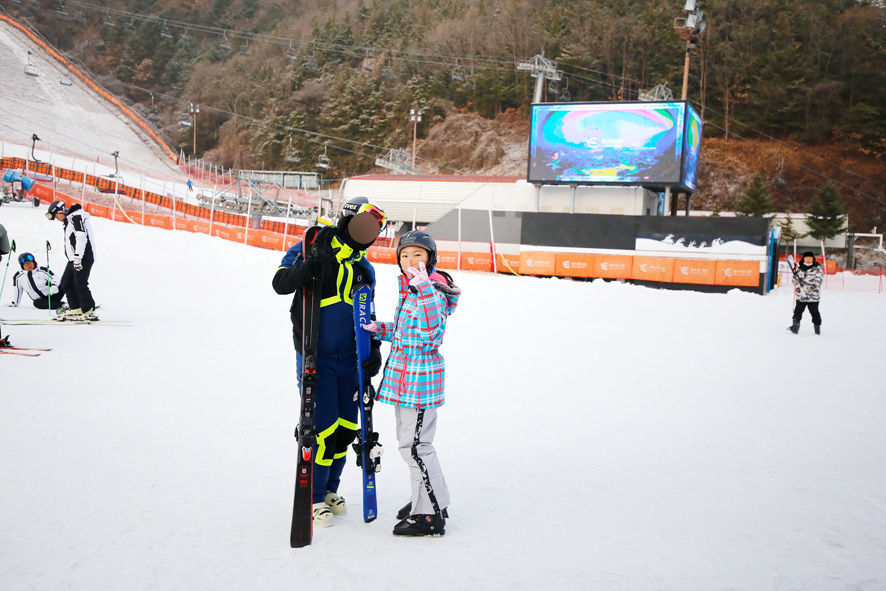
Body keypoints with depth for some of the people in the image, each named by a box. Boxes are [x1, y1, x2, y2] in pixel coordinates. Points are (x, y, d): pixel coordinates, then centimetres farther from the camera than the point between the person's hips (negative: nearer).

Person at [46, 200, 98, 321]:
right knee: (66, 283, 9)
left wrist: (77, 257, -24)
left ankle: (89, 312, -4)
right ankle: (76, 310, 12)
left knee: (80, 285, -10)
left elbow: (82, 238, -20)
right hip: (74, 259, 11)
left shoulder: (77, 217, -10)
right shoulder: (69, 220, 22)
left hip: (84, 258, -11)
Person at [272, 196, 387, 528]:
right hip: (316, 358, -5)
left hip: (351, 360, 6)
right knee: (323, 427, -8)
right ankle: (314, 497, 10)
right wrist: (308, 268, -27)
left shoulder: (365, 269, 14)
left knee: (347, 428, 9)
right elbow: (280, 283, -9)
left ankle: (330, 488, 29)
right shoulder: (312, 248, -2)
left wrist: (374, 350, 5)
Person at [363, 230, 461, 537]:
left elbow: (430, 332, -31)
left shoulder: (433, 291, -16)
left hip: (420, 376, -10)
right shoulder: (410, 288, 12)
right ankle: (425, 499, 35)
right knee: (409, 440, 20)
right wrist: (380, 329, 8)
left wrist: (425, 291, -36)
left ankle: (431, 515, 3)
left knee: (415, 444, -6)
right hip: (404, 374, 10)